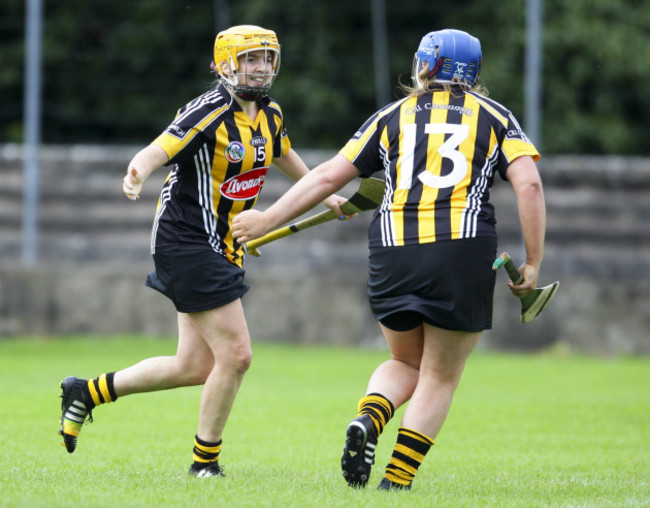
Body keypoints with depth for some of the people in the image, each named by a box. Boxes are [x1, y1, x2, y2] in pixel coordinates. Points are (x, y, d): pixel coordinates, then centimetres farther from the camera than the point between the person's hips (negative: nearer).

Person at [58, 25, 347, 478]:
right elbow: (155, 153, -28)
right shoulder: (210, 113, -17)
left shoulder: (269, 113, 8)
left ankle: (89, 391, 24)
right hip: (186, 241, -9)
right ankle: (205, 462, 6)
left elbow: (283, 155, 30)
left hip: (221, 248, 9)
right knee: (236, 355, -10)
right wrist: (135, 177, -50)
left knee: (195, 367, 9)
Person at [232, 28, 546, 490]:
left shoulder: (392, 117, 15)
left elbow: (328, 177, 14)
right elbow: (529, 184, -2)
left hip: (393, 251, 2)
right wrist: (533, 264, 1)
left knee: (405, 363, 23)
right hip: (464, 252, -2)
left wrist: (267, 220, 22)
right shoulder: (495, 116, 12)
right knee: (440, 378, 12)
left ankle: (368, 419, -7)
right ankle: (397, 481, 2)